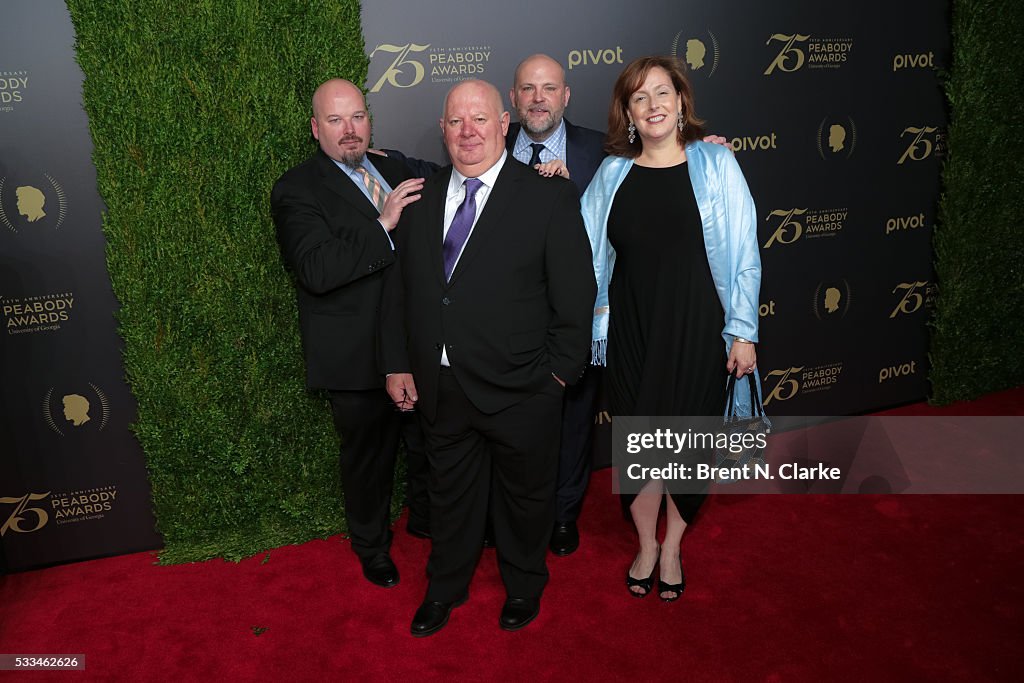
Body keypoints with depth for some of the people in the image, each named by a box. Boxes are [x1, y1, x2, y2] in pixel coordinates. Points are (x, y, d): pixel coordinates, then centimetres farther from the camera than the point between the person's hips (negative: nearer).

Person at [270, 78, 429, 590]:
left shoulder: (397, 172, 8)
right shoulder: (296, 190, -12)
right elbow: (317, 270, -27)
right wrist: (382, 225, -29)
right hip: (359, 356, -6)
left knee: (429, 441, 22)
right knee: (368, 456, 14)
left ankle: (426, 515, 50)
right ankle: (372, 547, 40)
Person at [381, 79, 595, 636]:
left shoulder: (549, 196, -8)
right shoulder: (421, 198, 5)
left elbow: (575, 293, -9)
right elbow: (397, 288, 8)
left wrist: (558, 372, -10)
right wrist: (397, 365, 4)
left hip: (519, 391, -3)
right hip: (439, 387, 3)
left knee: (525, 495, 18)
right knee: (450, 491, 21)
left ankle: (524, 585, 46)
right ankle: (445, 587, 47)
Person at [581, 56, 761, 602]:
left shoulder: (715, 164, -2)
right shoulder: (612, 173, 5)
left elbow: (742, 254, -3)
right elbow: (588, 252, 8)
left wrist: (743, 331, -5)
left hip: (695, 327, -1)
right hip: (630, 330, 2)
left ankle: (672, 547, 32)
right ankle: (646, 544, 32)